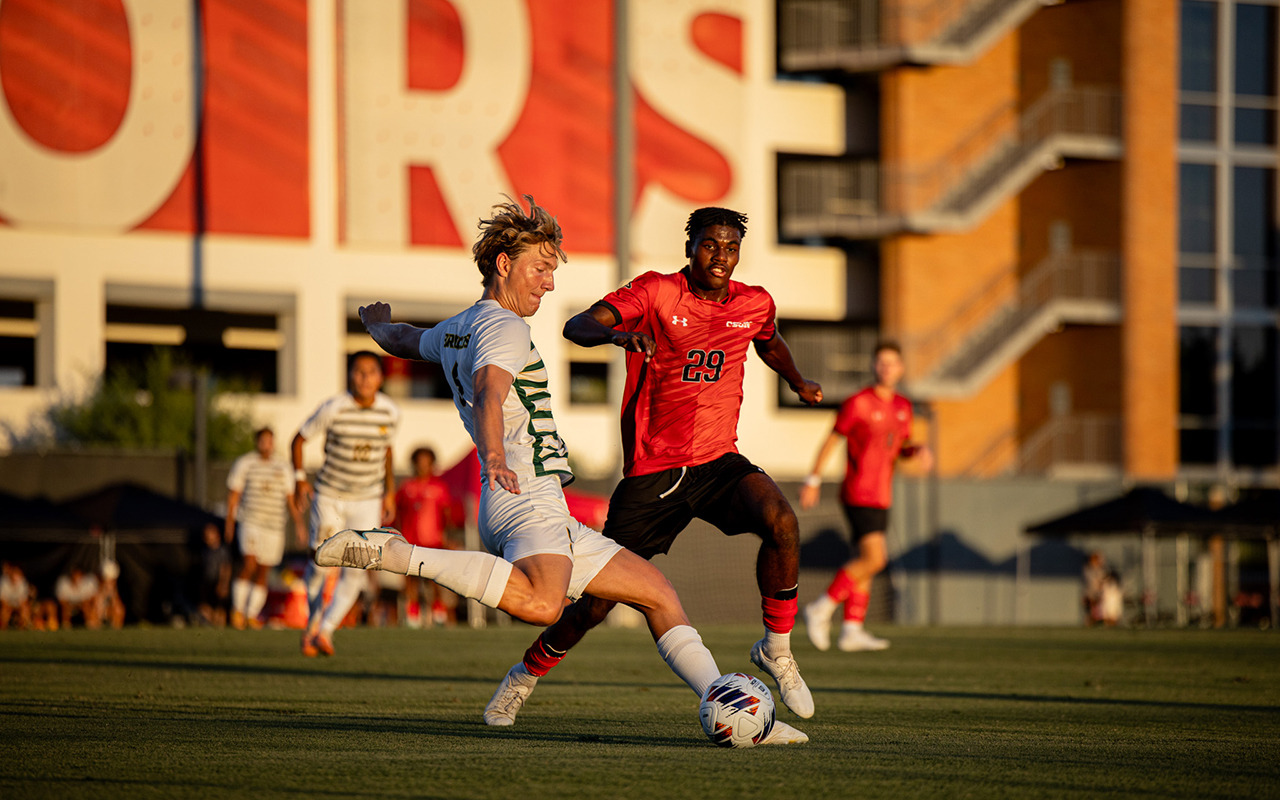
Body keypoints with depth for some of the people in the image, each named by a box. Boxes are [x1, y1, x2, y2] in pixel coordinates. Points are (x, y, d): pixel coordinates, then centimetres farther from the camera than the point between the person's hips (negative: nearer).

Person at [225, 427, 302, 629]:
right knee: (249, 563, -20)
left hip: (274, 528, 4)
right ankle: (237, 610, -12)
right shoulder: (244, 464, 3)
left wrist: (299, 527, 5)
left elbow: (290, 500, 13)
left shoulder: (283, 469, 12)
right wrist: (229, 524, -5)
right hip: (250, 522, -4)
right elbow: (233, 495, 2)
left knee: (263, 572, 4)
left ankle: (252, 615, 11)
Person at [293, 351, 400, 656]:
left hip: (368, 501, 2)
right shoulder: (333, 409, -17)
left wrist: (389, 492, 12)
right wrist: (300, 479, -9)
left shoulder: (390, 412, -7)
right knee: (320, 562, -2)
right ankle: (313, 622, 23)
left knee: (356, 570, -10)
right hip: (329, 496, -2)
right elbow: (299, 439, -3)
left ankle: (325, 630, -1)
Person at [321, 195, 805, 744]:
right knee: (541, 604, -42)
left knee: (658, 593, 14)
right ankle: (393, 554, -29)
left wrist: (376, 323, 69)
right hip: (530, 497, -11)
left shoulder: (457, 328, 24)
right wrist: (494, 455, -46)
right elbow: (489, 390, -27)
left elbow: (401, 341, 45)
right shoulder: (504, 327, -6)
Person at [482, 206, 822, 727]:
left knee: (781, 522, -29)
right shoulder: (658, 292, -9)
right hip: (651, 474, -3)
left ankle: (776, 649, -11)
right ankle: (528, 673, 28)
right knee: (596, 603, 0)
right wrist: (619, 334, -43)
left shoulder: (754, 304, 5)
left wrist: (799, 383, 38)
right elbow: (578, 327, -23)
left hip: (718, 464, 3)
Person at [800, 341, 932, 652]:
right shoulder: (858, 404, -9)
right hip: (859, 495, -8)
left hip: (881, 497, 8)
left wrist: (920, 450, 0)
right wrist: (813, 480, -6)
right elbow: (831, 440, -5)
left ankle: (851, 630, 10)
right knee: (874, 558, -18)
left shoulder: (903, 407, 12)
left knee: (867, 562, 8)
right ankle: (821, 609, -9)